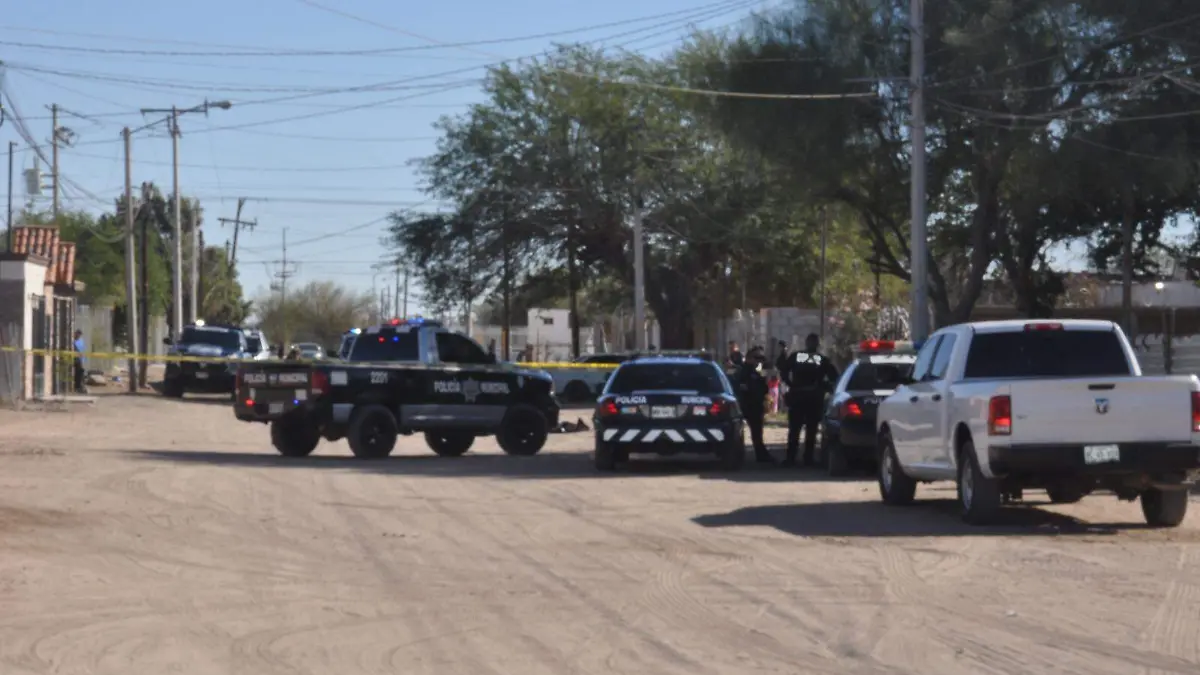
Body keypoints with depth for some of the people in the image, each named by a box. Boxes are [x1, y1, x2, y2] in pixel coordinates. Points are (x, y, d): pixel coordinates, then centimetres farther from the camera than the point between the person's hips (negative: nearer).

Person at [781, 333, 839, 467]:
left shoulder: (795, 356, 2)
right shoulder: (822, 360, 0)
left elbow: (784, 372, -2)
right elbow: (833, 376, -7)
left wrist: (791, 385, 9)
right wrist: (824, 387, 6)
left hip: (796, 395, 1)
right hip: (815, 397, -1)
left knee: (794, 429, 6)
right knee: (811, 429, 5)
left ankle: (790, 458, 1)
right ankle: (808, 458, 1)